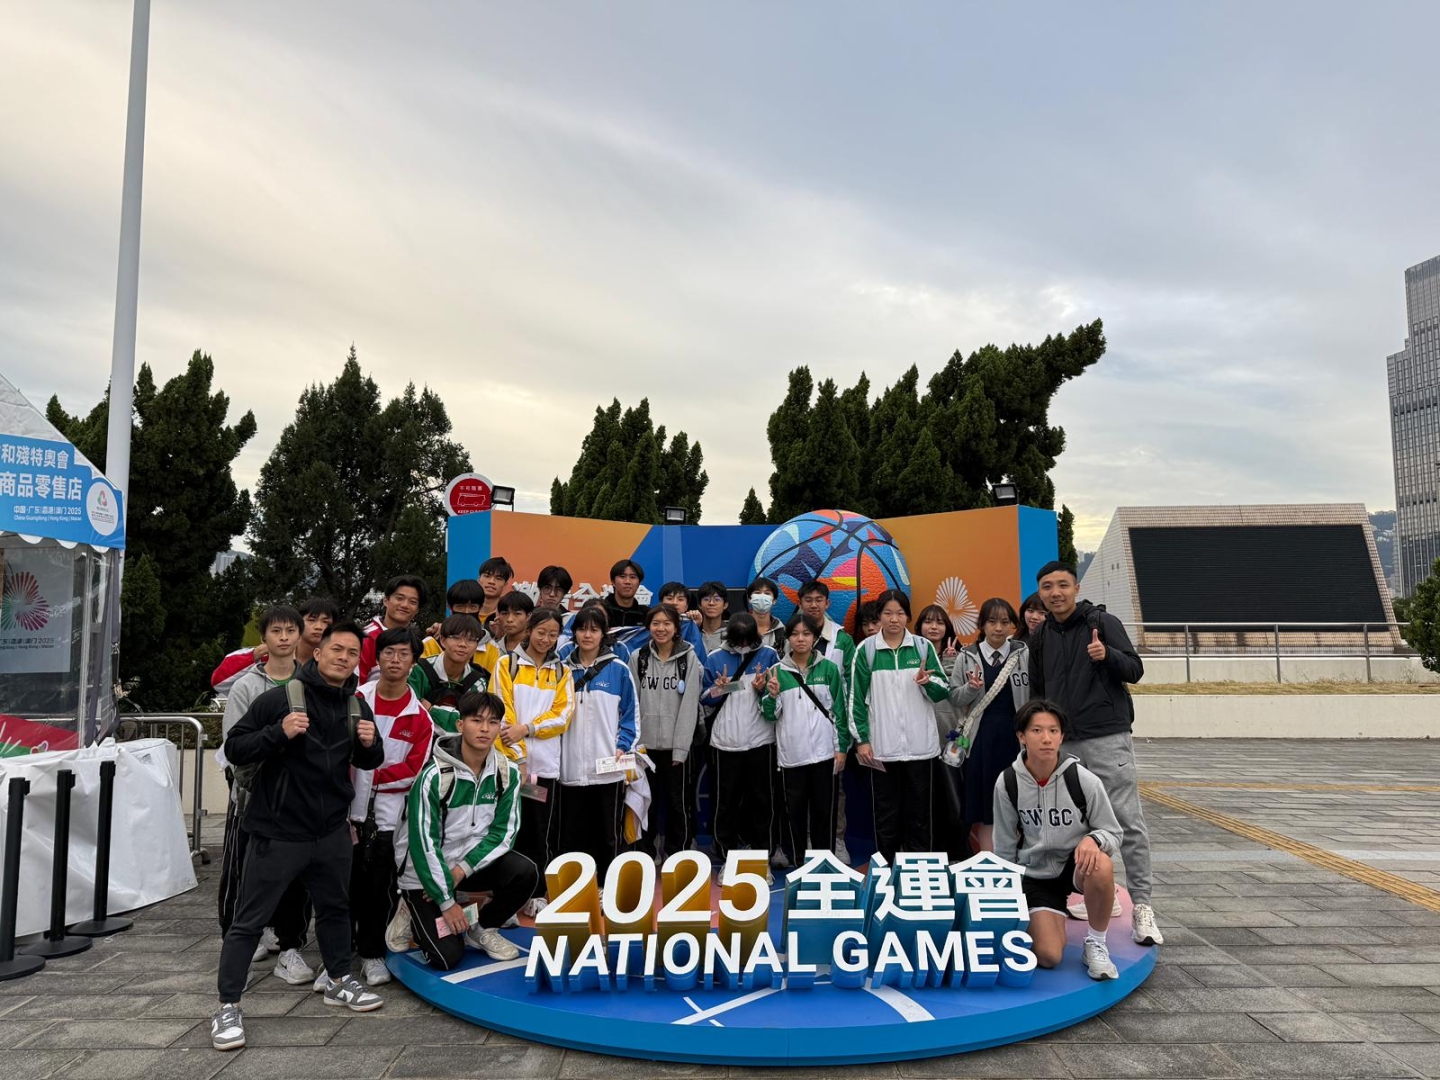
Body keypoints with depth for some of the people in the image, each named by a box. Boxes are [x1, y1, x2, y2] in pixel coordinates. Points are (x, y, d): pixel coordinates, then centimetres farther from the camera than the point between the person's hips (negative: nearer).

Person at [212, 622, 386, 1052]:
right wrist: (278, 733, -28)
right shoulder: (280, 698, -14)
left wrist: (370, 744, -8)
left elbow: (368, 763, 15)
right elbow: (234, 749, -12)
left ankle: (337, 980, 40)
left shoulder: (358, 706, 4)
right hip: (279, 833, -5)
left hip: (332, 832, 6)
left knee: (335, 907, 20)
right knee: (249, 921, 2)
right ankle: (228, 1007, 17)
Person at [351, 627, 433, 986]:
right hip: (350, 807, 1)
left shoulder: (420, 716, -3)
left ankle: (372, 954, 19)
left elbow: (414, 768, -5)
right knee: (346, 882, 8)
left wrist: (373, 777, -11)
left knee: (380, 885, 4)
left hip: (388, 812, -1)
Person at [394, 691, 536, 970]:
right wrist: (446, 902, -17)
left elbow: (504, 831, -6)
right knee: (448, 956, -15)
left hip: (474, 860, 4)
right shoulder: (435, 775, -23)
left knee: (525, 872, -23)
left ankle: (483, 930, 3)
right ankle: (416, 920, 18)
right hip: (425, 871, -4)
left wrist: (463, 869, -19)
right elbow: (423, 842, -21)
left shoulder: (507, 772, -9)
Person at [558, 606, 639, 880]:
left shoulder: (618, 670, 1)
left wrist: (622, 747, -8)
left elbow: (630, 714, 3)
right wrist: (555, 753, 4)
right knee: (572, 835, 8)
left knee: (609, 834, 6)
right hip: (572, 767, 2)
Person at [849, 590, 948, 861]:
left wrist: (928, 681, -18)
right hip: (881, 745, -1)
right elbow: (856, 697, 0)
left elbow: (944, 691, 4)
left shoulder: (923, 647, 2)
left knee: (918, 810, 9)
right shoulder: (865, 649, -1)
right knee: (886, 811, 7)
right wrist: (861, 739, -4)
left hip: (919, 744, 1)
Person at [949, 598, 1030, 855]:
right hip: (981, 736, 0)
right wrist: (972, 688, -14)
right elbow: (954, 697, 4)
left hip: (1016, 734, 0)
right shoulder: (968, 657, 4)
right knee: (985, 807, 5)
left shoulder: (1025, 654, 3)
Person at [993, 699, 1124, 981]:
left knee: (1100, 866, -37)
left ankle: (1096, 944, -10)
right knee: (1047, 956, -17)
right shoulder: (1007, 783, -11)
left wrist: (1093, 839, -30)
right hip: (1035, 874, 1)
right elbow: (1004, 847, 2)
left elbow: (1113, 833, -6)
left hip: (1078, 863, -1)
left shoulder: (1083, 780, -16)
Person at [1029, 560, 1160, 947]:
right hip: (1063, 744, 5)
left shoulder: (1103, 622, -2)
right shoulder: (1040, 638, 12)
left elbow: (1135, 669, -6)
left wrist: (1107, 654, -25)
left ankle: (1141, 905, 0)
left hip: (1107, 738, -5)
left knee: (1128, 822, -6)